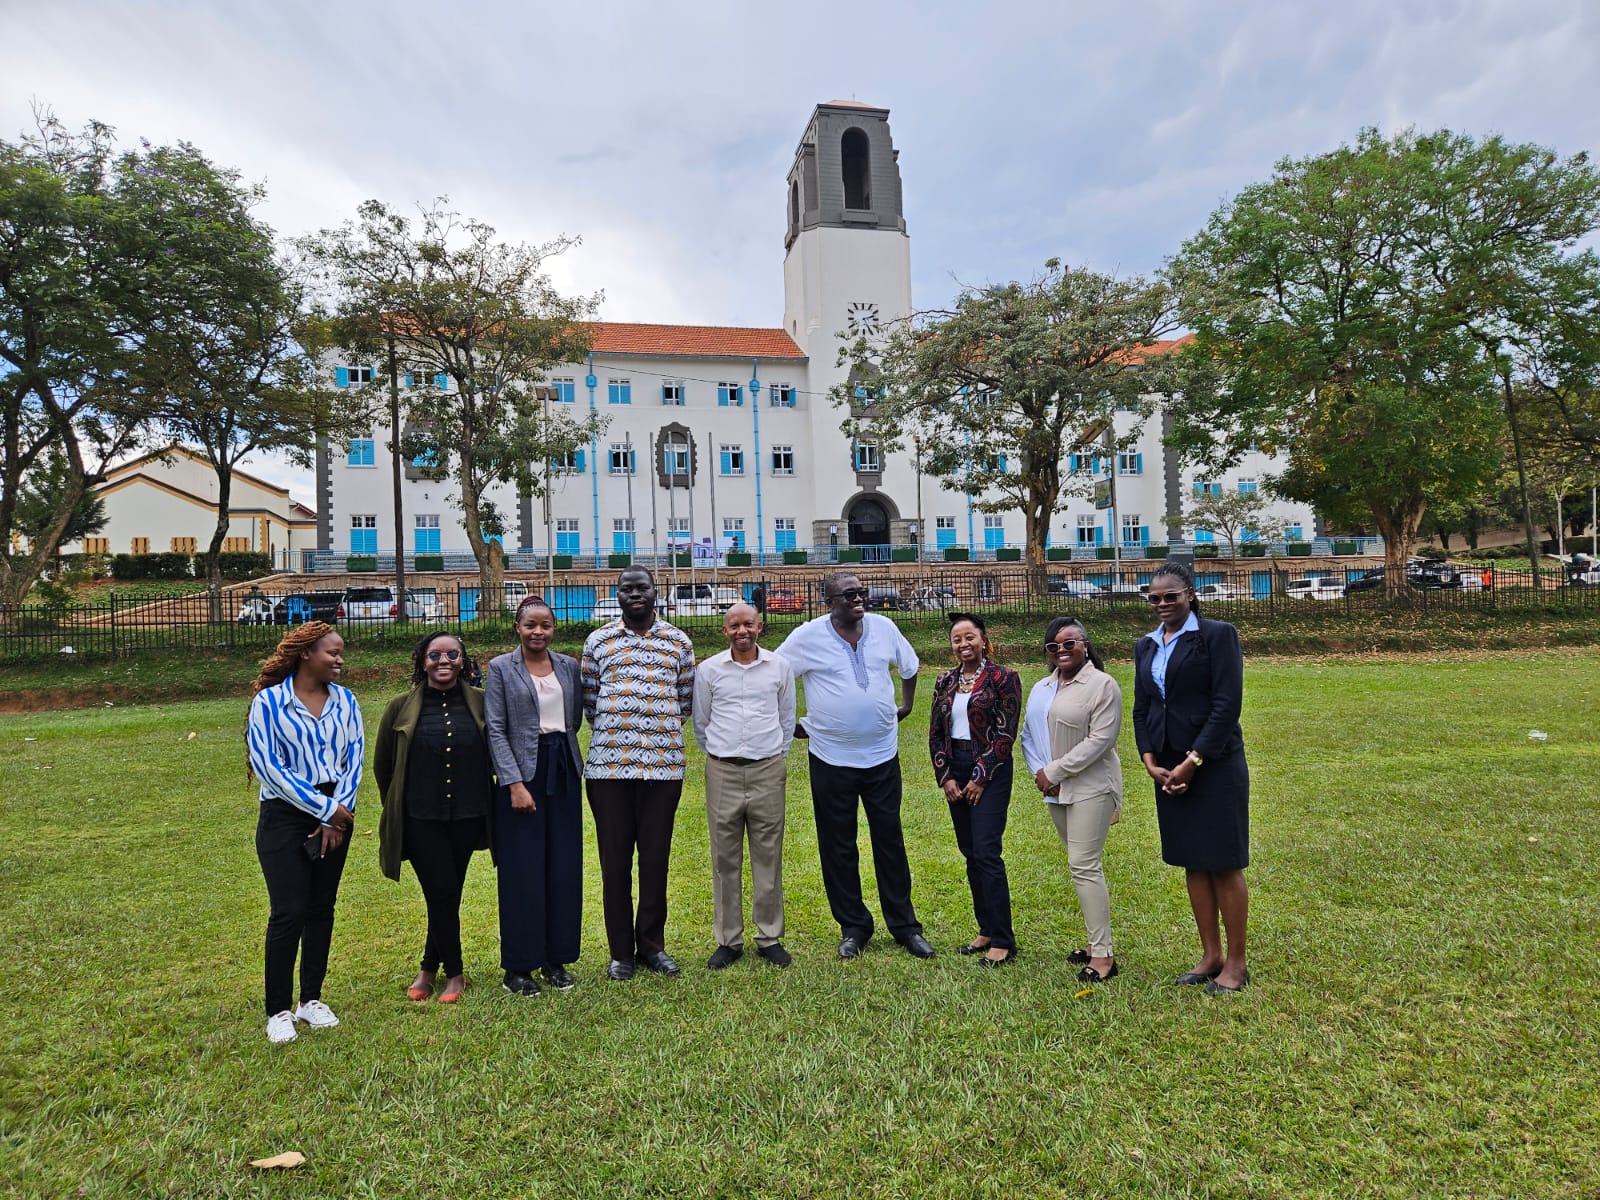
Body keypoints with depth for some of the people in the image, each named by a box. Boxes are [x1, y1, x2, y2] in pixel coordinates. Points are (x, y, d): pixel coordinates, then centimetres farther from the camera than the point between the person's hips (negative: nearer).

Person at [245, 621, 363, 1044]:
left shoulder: (345, 701, 4)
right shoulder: (269, 701, -8)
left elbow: (354, 757, 1)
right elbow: (266, 764, -12)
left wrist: (338, 813, -9)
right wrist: (324, 808, -14)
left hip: (336, 816, 4)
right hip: (285, 817, -4)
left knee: (321, 909, 10)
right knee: (288, 913, -5)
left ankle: (311, 999, 23)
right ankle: (278, 1011, 11)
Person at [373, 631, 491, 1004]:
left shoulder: (480, 704, -1)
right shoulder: (402, 708, -2)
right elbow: (382, 764, 11)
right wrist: (396, 809, 17)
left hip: (467, 817, 1)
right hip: (421, 819, -1)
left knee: (448, 896, 11)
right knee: (442, 895, -2)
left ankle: (429, 967, 32)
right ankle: (454, 973, 18)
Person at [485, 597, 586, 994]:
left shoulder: (569, 666, 8)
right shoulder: (501, 668, -3)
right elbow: (495, 729, -8)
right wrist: (515, 782, -14)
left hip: (564, 772, 4)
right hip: (522, 773, -4)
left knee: (565, 868, 7)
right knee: (522, 872, 0)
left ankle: (555, 959, 21)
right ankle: (518, 966, 14)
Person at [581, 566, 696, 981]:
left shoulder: (678, 641, 8)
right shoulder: (598, 641, 7)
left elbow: (686, 699, 12)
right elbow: (588, 698, 11)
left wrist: (660, 728, 6)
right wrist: (613, 729, 7)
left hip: (663, 763, 0)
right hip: (608, 764, 0)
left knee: (656, 858, 8)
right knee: (614, 860, 6)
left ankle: (652, 944, 24)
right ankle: (620, 951, 20)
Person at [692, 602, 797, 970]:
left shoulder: (780, 667, 4)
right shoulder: (708, 669, 3)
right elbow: (700, 722, 14)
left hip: (768, 772, 0)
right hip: (722, 773, 0)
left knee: (768, 857, 5)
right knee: (725, 859, 5)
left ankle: (770, 938, 17)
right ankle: (728, 940, 16)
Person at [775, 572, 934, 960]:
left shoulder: (884, 627, 0)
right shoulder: (807, 637, -10)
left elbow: (908, 665, 19)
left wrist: (907, 704, 14)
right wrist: (791, 724, -2)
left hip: (882, 755, 2)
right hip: (831, 758, -2)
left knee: (890, 840, 10)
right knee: (838, 847, 8)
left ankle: (905, 926, 23)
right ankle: (853, 928, 23)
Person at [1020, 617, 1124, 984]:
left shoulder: (1102, 684, -10)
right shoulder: (1041, 688, 13)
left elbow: (1100, 739, -17)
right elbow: (1029, 735, 12)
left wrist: (1053, 772, -16)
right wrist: (1038, 772, -5)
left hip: (1090, 788, -7)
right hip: (1055, 791, 7)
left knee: (1084, 866, -9)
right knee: (1081, 866, 13)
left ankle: (1103, 955, -1)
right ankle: (1096, 942, 22)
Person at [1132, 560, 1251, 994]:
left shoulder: (1218, 634, -7)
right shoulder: (1145, 646, 11)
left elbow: (1228, 703, -13)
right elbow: (1141, 709, 12)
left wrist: (1192, 761, -16)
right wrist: (1151, 762, -1)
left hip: (1214, 766, -6)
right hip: (1168, 769, 6)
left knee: (1225, 865, 3)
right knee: (1192, 864, 12)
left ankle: (1235, 962, 16)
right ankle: (1210, 955, 24)